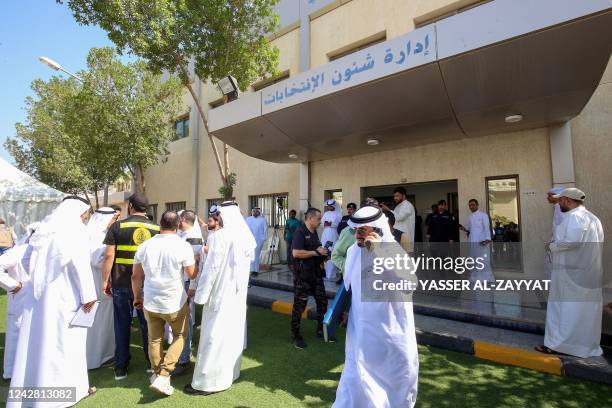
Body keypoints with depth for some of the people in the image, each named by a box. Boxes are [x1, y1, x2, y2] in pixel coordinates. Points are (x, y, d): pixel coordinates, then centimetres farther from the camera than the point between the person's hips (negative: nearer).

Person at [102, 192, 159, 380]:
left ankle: (121, 368, 22)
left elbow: (109, 256, -8)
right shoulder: (156, 228, -1)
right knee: (147, 324, 14)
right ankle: (152, 363, 26)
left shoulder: (118, 226, -5)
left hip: (121, 284, -1)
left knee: (122, 326, 13)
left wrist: (105, 281, 2)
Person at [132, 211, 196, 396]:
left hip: (150, 303, 4)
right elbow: (192, 275, -7)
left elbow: (136, 276, 4)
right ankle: (163, 377, 10)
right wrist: (196, 260, 12)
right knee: (180, 336, 19)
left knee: (154, 339, 22)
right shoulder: (183, 246, -17)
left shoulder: (145, 246, -4)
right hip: (176, 303, -3)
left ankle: (157, 374, 37)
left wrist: (137, 296, 20)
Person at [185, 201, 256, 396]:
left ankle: (209, 381, 14)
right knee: (233, 332, 18)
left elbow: (212, 268, -18)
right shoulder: (245, 236, 5)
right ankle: (231, 371, 32)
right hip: (238, 293, 8)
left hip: (221, 292, -7)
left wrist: (201, 294, -10)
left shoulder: (218, 236, -16)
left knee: (214, 335, 3)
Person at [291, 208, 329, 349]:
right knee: (299, 305, 3)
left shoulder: (314, 233, 12)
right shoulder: (300, 232, -15)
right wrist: (316, 252, -21)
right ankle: (296, 335, 18)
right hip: (302, 275, -8)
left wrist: (323, 254, 5)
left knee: (322, 301, 14)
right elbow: (296, 253, -26)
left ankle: (321, 330, 31)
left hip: (316, 273, 9)